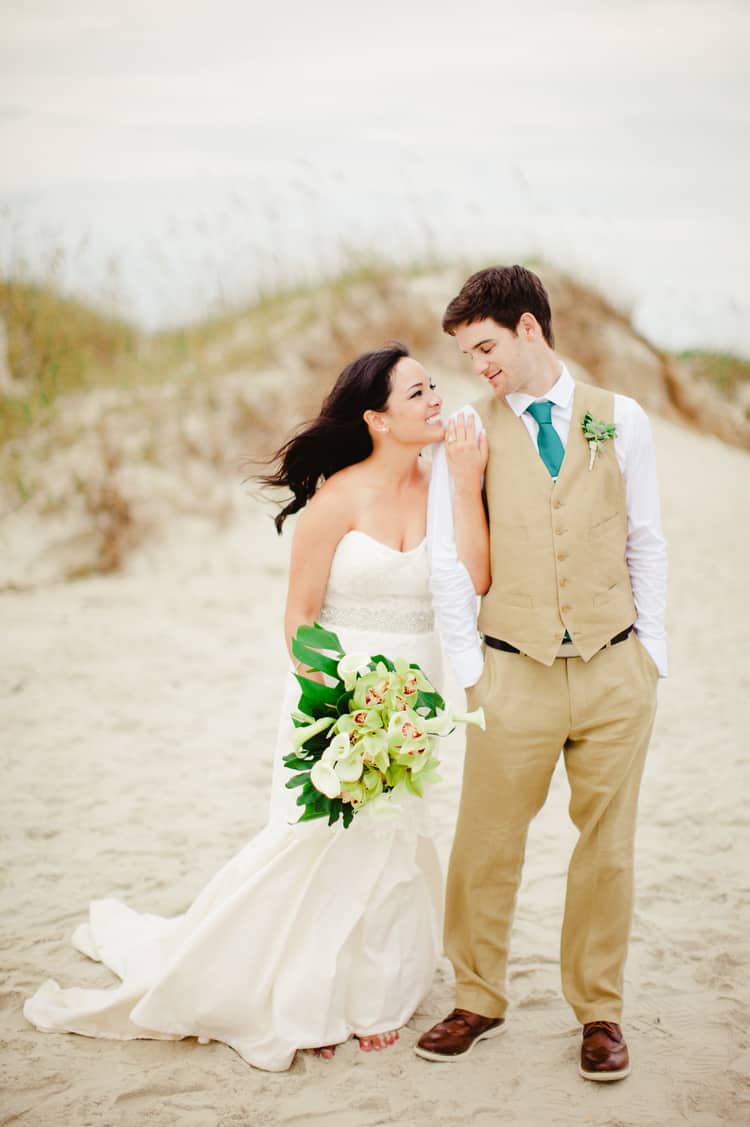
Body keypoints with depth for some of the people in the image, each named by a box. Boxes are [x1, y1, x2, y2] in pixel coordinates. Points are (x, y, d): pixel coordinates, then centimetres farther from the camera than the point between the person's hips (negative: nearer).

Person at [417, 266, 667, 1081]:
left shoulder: (621, 420, 5)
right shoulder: (470, 430, 2)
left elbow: (645, 542, 9)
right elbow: (447, 558, 1)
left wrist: (651, 650, 6)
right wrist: (467, 668, -3)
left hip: (615, 669, 1)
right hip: (515, 673, -1)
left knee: (607, 845, 9)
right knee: (485, 846, 5)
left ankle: (599, 1012, 25)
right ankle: (478, 1002, 24)